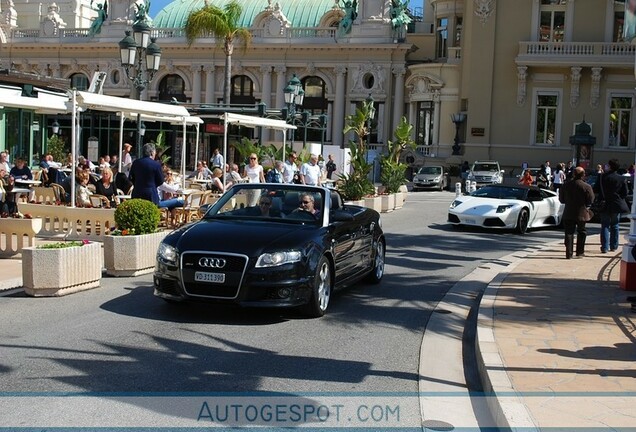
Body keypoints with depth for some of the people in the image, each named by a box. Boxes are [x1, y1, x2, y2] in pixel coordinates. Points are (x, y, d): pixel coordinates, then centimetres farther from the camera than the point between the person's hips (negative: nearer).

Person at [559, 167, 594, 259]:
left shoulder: (566, 185, -2)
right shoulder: (586, 187, -11)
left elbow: (561, 199, 6)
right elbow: (590, 200, -6)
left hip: (568, 213, 2)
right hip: (581, 213, -2)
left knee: (569, 232, 5)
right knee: (581, 232, 14)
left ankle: (569, 253, -3)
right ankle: (580, 252, 18)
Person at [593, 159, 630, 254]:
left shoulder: (602, 176, -8)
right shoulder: (622, 179, -5)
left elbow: (595, 190, -4)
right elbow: (625, 193, -1)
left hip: (605, 205, -1)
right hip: (617, 205, 1)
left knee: (605, 226, 3)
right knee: (614, 226, 14)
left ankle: (605, 247, -4)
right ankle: (613, 246, 19)